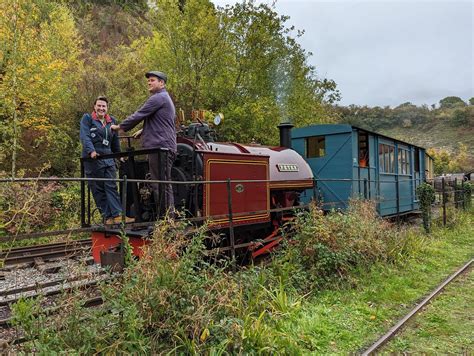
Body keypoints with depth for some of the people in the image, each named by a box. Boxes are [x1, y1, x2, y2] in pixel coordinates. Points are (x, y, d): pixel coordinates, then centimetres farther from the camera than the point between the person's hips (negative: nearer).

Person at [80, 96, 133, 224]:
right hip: (92, 160, -4)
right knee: (98, 190, 0)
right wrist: (91, 151, -26)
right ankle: (107, 217, 2)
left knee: (111, 187, -3)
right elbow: (84, 136, -12)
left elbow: (115, 142, 23)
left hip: (108, 159, 4)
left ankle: (117, 215, -7)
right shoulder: (87, 118, 2)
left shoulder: (112, 121, 17)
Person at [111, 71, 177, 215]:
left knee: (159, 184, -10)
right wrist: (144, 131, 27)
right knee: (165, 184, 11)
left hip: (159, 146, -11)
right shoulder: (166, 99, 26)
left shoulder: (158, 98, -7)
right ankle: (170, 214, 15)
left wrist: (120, 126, 3)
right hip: (168, 147, 11)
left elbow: (138, 115, -8)